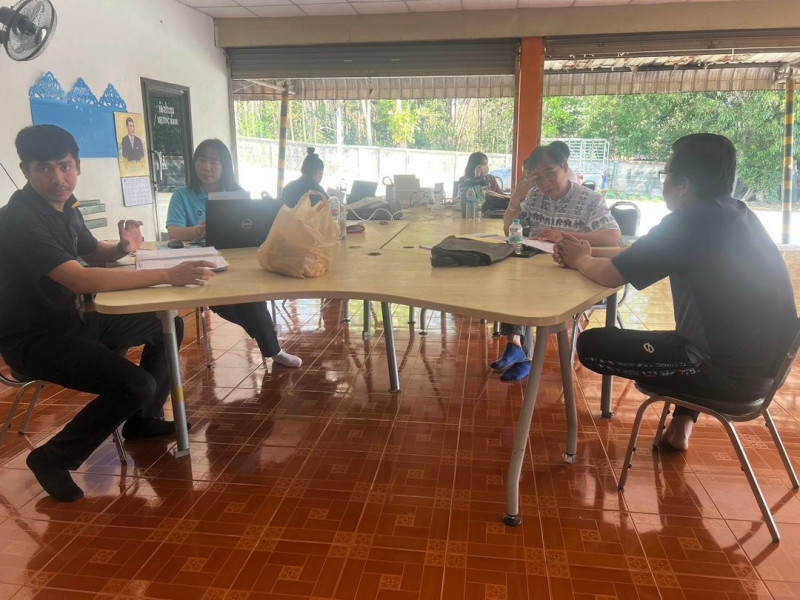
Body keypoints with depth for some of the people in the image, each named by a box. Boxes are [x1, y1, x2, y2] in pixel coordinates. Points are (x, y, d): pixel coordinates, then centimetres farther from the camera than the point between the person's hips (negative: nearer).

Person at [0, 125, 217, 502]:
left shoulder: (64, 204, 3)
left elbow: (90, 253, 20)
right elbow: (82, 280, -37)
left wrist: (122, 249, -5)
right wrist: (169, 276, -39)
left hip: (71, 320, 9)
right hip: (34, 339, -9)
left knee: (167, 326, 12)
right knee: (137, 385, -26)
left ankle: (143, 420, 24)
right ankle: (54, 458, -3)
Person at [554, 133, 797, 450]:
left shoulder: (686, 223, -18)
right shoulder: (737, 215, 9)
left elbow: (609, 275, -11)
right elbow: (637, 254, 16)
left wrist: (580, 260, 9)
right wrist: (588, 252, 11)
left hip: (729, 372, -9)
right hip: (765, 364, 9)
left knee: (590, 344, -1)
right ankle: (682, 423, 28)